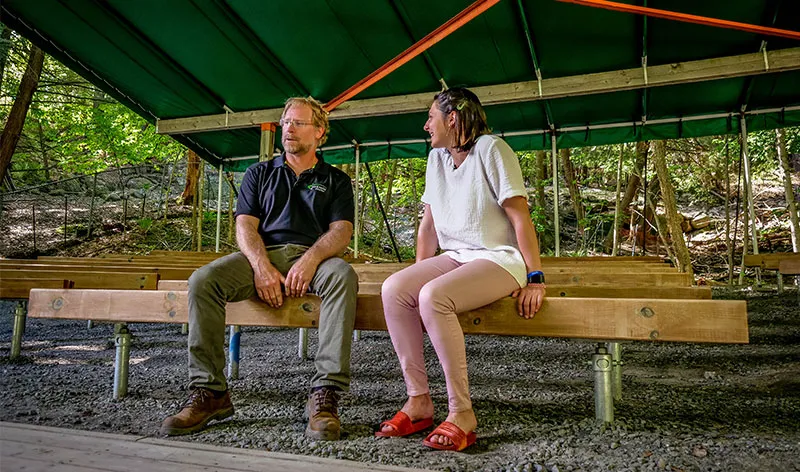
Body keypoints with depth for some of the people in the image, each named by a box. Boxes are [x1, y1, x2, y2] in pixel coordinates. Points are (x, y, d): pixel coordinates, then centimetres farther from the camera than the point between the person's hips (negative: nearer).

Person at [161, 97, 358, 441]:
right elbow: (245, 226, 9)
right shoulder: (259, 174, 22)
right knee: (203, 280, -26)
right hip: (263, 256, 2)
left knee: (343, 276, -37)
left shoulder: (335, 180, 17)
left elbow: (341, 231, 2)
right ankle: (209, 393, -21)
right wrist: (262, 267, -13)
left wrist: (310, 260, -20)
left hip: (314, 257, -2)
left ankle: (325, 395, -38)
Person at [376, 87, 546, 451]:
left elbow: (520, 217, -13)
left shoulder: (490, 149, -8)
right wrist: (418, 275, 11)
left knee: (433, 297, -33)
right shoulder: (436, 158, 14)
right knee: (394, 289, -19)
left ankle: (462, 414, -22)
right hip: (456, 256, 7)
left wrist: (535, 279, -17)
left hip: (499, 258, -6)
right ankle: (419, 401, -13)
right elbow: (429, 223, 15)